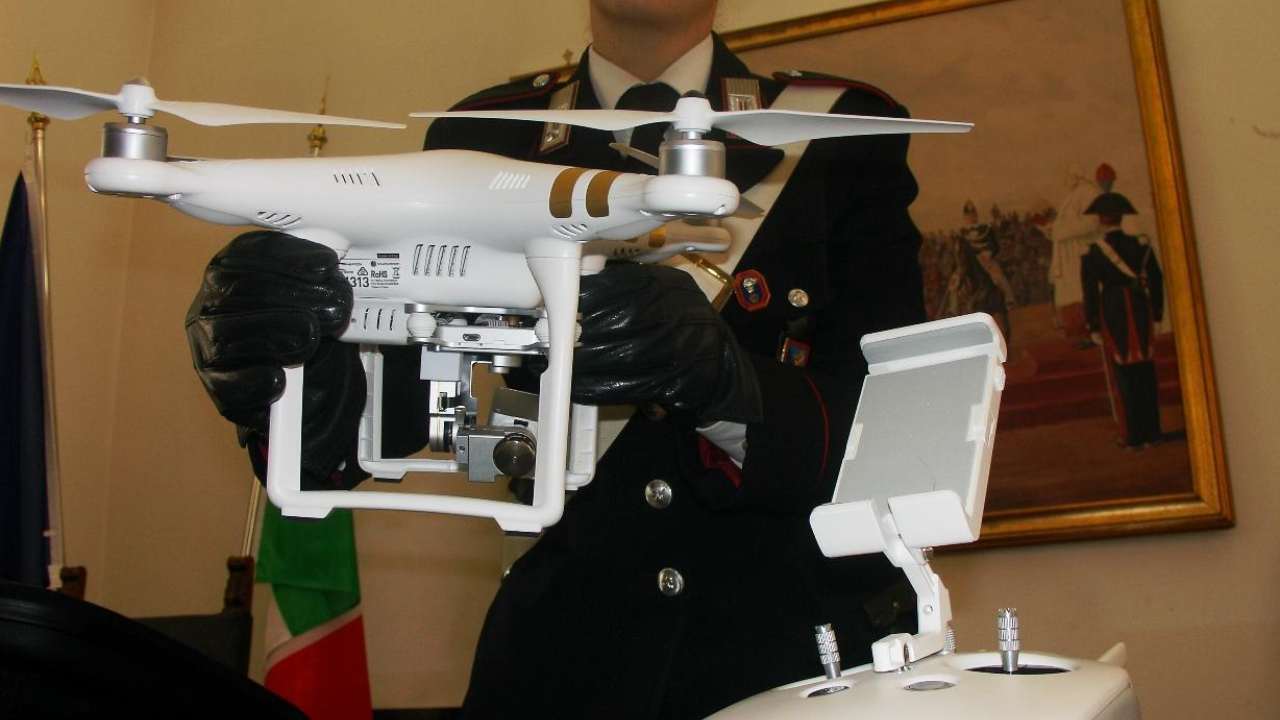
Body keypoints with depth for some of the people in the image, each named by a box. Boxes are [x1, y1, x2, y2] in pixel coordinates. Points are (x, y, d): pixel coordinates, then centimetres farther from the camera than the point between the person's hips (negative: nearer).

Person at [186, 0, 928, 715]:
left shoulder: (841, 132, -3)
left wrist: (726, 386, -33)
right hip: (566, 652, 2)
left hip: (809, 655, 0)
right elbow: (388, 408, -4)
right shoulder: (479, 143, 2)